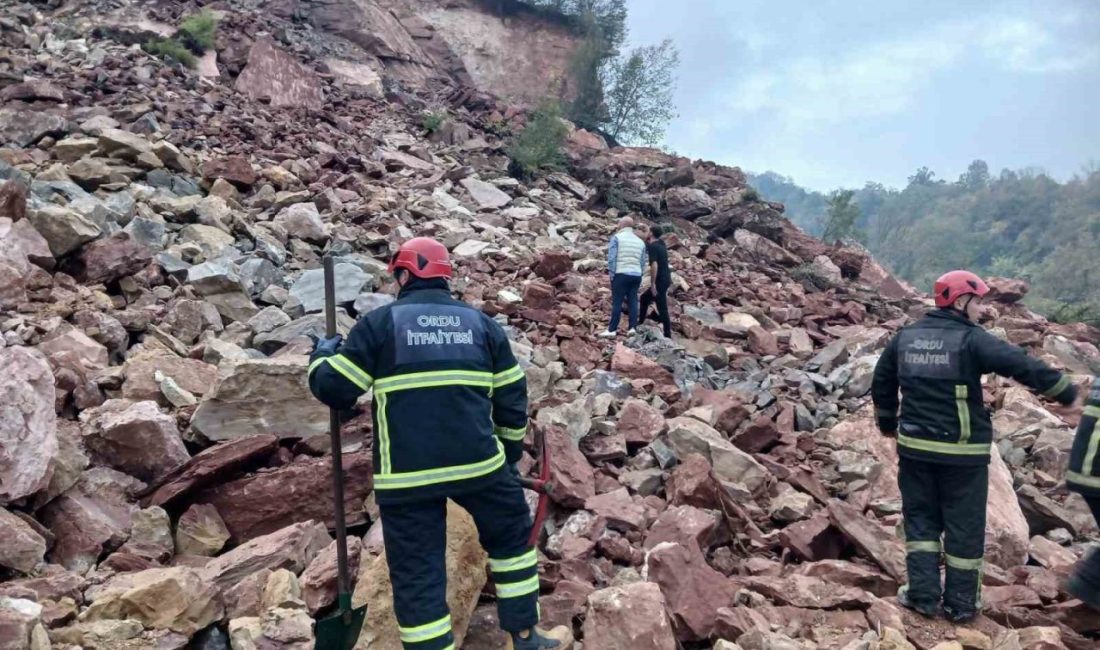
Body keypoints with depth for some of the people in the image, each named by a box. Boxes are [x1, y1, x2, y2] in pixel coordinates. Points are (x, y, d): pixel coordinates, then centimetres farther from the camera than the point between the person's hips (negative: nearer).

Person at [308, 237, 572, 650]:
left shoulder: (379, 323, 2)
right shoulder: (480, 322, 11)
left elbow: (333, 388, 2)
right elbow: (512, 397, 13)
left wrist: (323, 354, 24)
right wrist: (510, 453, 25)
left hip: (405, 474, -2)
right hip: (478, 460, 2)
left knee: (417, 575, 9)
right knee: (512, 538, 24)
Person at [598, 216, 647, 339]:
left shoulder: (617, 237, -1)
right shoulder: (640, 241, 15)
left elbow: (611, 258, -8)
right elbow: (643, 263, 14)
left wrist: (612, 274, -4)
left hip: (621, 274, -5)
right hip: (636, 275, 5)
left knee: (617, 302, -5)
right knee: (633, 301, 8)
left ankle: (612, 330, -4)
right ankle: (633, 327, 4)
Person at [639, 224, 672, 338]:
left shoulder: (652, 246, -15)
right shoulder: (661, 243, 11)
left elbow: (654, 265, -25)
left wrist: (652, 283, -22)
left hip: (660, 281, -9)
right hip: (665, 279, 9)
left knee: (662, 308, -5)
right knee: (644, 298, 22)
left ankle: (667, 335, -2)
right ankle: (640, 323, 29)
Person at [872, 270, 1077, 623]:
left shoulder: (905, 337, 6)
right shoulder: (972, 339, -12)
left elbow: (881, 383, 15)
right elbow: (1025, 367, -18)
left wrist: (887, 422, 29)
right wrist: (1069, 394, -5)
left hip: (915, 447, 5)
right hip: (962, 452, -4)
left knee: (920, 518, 15)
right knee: (964, 526, 9)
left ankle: (923, 594, 14)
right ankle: (961, 602, 19)